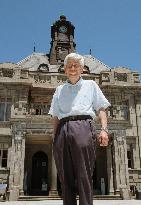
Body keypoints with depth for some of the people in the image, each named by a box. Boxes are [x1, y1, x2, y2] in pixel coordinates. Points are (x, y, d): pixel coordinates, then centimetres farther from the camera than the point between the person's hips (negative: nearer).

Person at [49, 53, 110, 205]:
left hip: (83, 126, -2)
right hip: (63, 130, 3)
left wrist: (104, 129, -3)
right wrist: (54, 138, 11)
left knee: (84, 177, -9)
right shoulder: (60, 90, 25)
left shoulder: (90, 85, 21)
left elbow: (101, 109, 13)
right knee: (65, 178, 1)